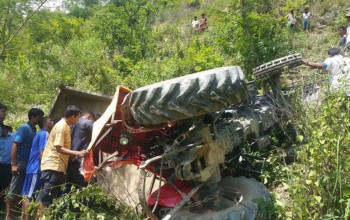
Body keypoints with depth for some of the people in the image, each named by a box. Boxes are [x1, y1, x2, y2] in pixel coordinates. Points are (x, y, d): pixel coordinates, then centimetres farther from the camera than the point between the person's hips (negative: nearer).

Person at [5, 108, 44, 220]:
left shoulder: (34, 130, 13)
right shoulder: (24, 128, -9)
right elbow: (14, 145, -15)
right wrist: (14, 164, -20)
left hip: (30, 165, 8)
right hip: (21, 164, -7)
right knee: (14, 191, -1)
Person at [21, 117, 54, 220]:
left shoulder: (41, 134, 20)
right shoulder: (44, 134, -9)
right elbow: (42, 152, -17)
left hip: (34, 168, 9)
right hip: (36, 169, -9)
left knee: (27, 195, 7)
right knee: (29, 196, -9)